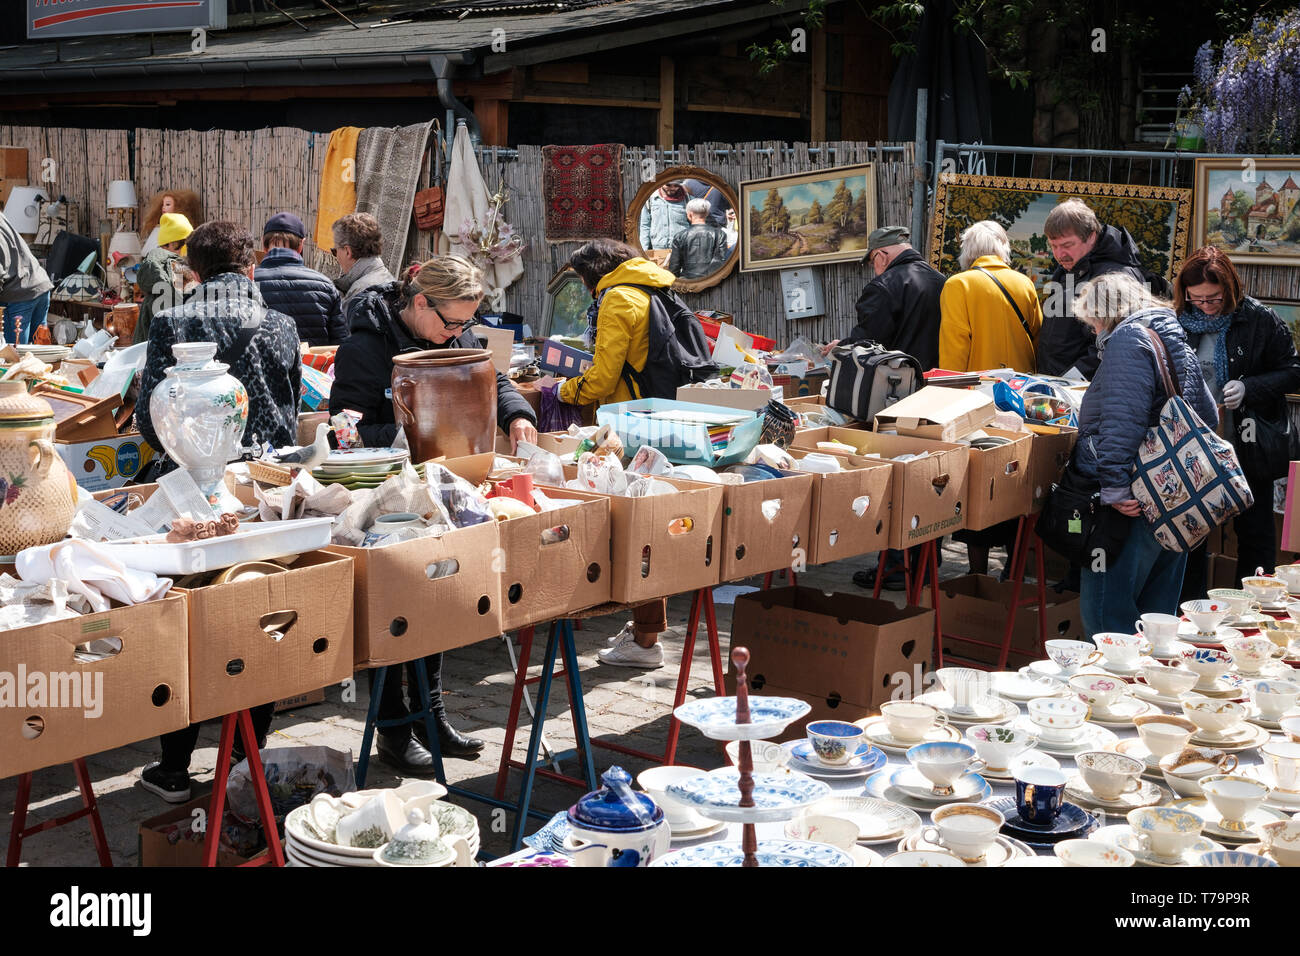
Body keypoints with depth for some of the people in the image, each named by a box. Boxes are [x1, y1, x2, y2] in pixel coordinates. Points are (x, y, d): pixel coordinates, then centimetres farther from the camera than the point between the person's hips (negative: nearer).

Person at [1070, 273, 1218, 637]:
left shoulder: (1128, 339, -11)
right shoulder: (1175, 340, 19)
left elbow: (1122, 423, -23)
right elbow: (1208, 415, 23)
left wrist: (1115, 487, -24)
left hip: (1133, 504, -10)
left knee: (1104, 614, -7)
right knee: (1157, 615, 16)